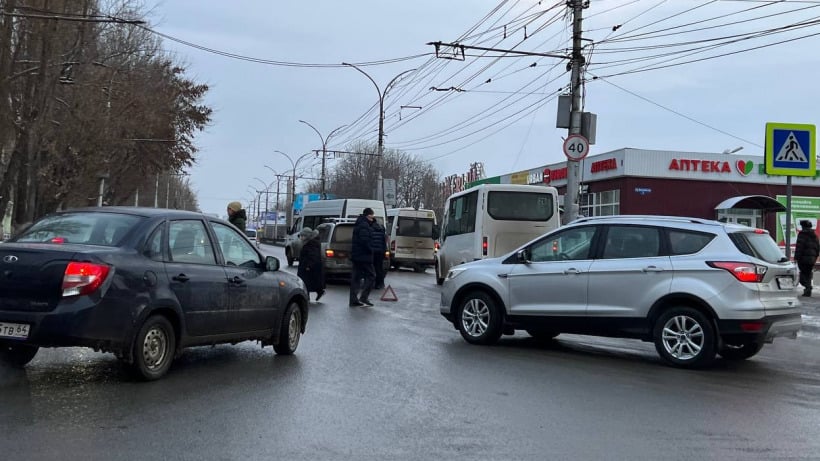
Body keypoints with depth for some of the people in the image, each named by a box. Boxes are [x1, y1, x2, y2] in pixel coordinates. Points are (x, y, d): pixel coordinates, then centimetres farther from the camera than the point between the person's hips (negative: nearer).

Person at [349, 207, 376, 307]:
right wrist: (370, 250, -13)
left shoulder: (358, 224, 19)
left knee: (356, 277, 9)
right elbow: (365, 240, -24)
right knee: (371, 275, -3)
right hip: (364, 256, -10)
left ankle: (354, 300, 9)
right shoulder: (364, 226, -14)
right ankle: (363, 297, -11)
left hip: (356, 255, 10)